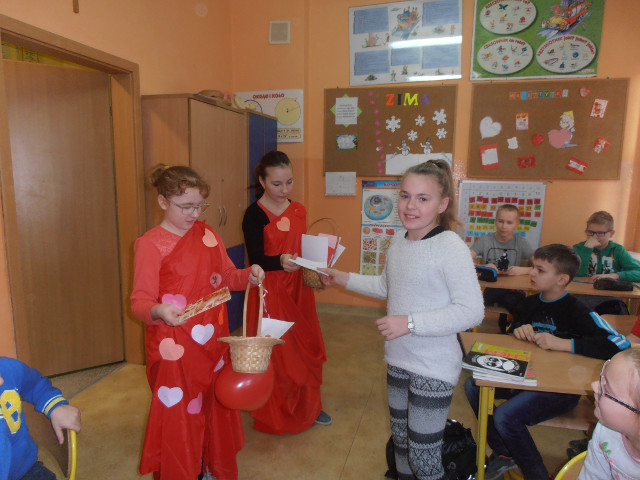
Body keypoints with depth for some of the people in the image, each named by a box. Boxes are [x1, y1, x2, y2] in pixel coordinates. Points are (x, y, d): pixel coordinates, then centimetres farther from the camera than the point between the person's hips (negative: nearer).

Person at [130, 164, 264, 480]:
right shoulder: (150, 244, -11)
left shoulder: (207, 235, 6)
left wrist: (248, 275, -8)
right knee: (178, 416, 6)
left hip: (212, 343, 6)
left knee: (216, 407, 19)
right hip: (174, 348, -5)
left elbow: (226, 276, 12)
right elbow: (140, 300, -13)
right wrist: (159, 311, -34)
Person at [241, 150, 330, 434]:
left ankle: (307, 408, 34)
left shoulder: (298, 210, 9)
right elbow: (256, 260, -16)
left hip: (298, 289, 6)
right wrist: (281, 261, -34)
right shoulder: (255, 214, -10)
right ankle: (275, 416, 25)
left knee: (306, 347, 13)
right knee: (276, 352, 3)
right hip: (270, 291, -6)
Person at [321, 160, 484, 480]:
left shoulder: (450, 247, -23)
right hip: (398, 361, 7)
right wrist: (346, 279, 12)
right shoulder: (399, 240, 2)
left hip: (434, 370, -7)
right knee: (400, 442, 25)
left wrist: (410, 323, -26)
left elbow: (471, 311, -24)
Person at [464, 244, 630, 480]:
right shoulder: (528, 304, 5)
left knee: (506, 416, -25)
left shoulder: (575, 311, -15)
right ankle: (504, 454, 12)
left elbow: (621, 344, -27)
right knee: (473, 386, -7)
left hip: (561, 389, -7)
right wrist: (519, 332, -8)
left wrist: (563, 343, -29)